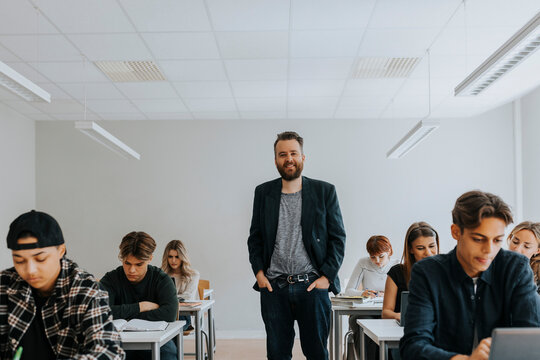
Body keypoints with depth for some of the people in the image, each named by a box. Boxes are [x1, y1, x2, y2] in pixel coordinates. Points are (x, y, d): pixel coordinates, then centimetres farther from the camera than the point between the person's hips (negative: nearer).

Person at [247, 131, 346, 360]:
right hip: (273, 287, 2)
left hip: (312, 285, -1)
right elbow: (254, 237, 12)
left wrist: (327, 276, -6)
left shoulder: (325, 191, 2)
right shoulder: (263, 192, 8)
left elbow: (338, 238, 3)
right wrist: (259, 272, 0)